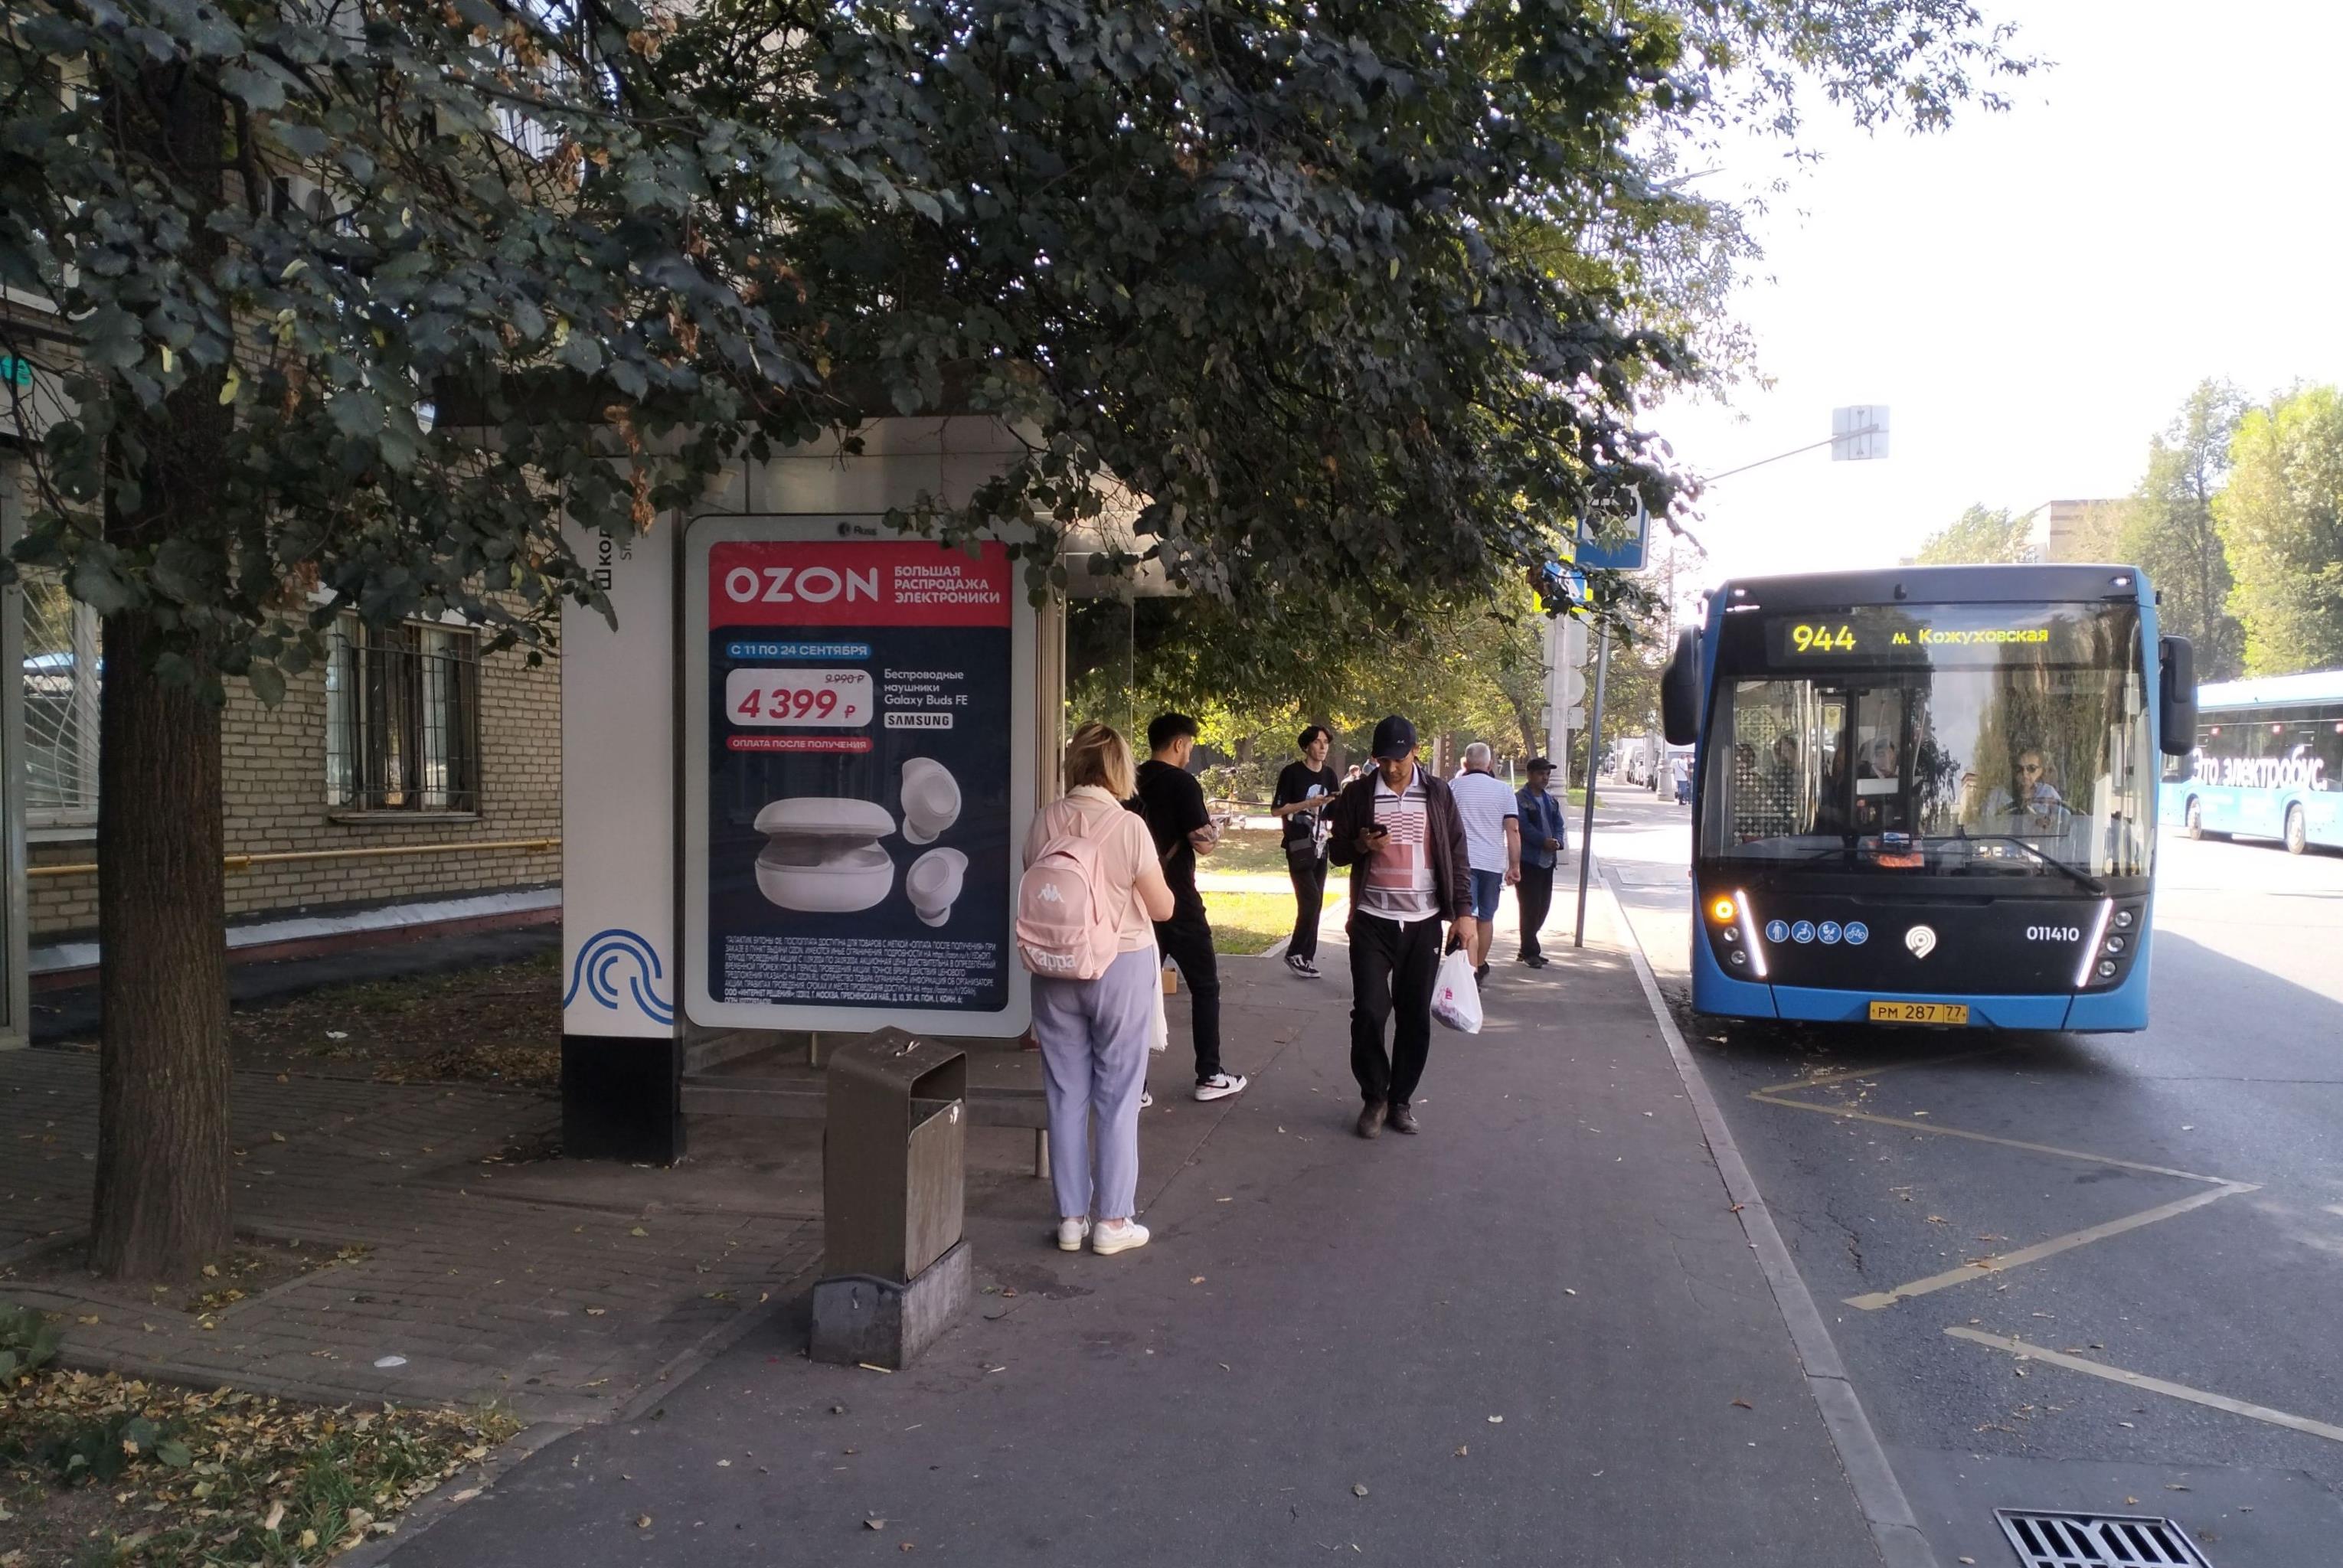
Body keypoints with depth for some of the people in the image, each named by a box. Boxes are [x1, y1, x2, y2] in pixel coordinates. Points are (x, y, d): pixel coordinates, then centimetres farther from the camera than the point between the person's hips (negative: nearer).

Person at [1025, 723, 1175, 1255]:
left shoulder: (1045, 821, -5)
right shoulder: (1128, 827, -16)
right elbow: (1163, 907, -8)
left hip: (1055, 970, 4)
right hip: (1120, 967, -3)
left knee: (1066, 1095, 12)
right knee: (1118, 1096, 8)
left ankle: (1071, 1217, 19)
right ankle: (1113, 1220, 14)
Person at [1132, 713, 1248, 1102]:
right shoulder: (1182, 783, -13)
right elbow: (1203, 844, -16)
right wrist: (1213, 830, 5)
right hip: (1177, 901, -6)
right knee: (1204, 986, 9)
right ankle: (1209, 1077, 13)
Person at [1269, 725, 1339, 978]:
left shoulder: (1329, 775, 9)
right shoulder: (1292, 772, -8)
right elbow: (1275, 810, -11)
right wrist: (1309, 803, -19)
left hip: (1320, 847, 6)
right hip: (1299, 847, -6)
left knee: (1315, 904, 6)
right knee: (1310, 901, -14)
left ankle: (1306, 956, 12)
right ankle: (1295, 954, -1)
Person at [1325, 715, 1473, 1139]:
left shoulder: (1438, 794, 2)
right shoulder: (1357, 795, 0)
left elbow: (1457, 856, 5)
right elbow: (1336, 851, 6)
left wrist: (1463, 912, -2)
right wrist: (1361, 845, -16)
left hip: (1424, 923, 1)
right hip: (1373, 922, -1)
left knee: (1415, 1017, 5)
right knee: (1369, 1012, -6)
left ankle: (1401, 1099, 19)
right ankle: (1374, 1098, 12)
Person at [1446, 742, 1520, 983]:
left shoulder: (1453, 787, 1)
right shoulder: (1503, 789, 2)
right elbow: (1513, 829, -4)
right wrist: (1515, 866, -1)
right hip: (1493, 863, 2)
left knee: (1468, 918, -6)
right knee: (1486, 917, 17)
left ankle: (1471, 974, -18)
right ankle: (1480, 967, 33)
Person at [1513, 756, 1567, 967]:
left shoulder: (1551, 801, 17)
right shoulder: (1519, 800, -6)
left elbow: (1559, 825, 9)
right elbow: (1523, 827, -16)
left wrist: (1558, 841, -12)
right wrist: (1544, 841, -26)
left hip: (1547, 861, 7)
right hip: (1527, 861, -7)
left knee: (1543, 906, 11)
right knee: (1530, 907, -5)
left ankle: (1527, 949, 22)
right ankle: (1530, 952, 2)